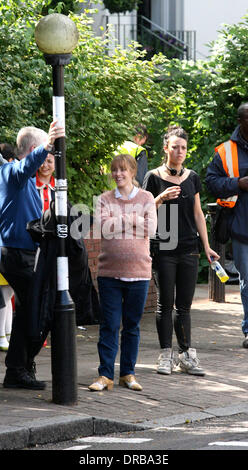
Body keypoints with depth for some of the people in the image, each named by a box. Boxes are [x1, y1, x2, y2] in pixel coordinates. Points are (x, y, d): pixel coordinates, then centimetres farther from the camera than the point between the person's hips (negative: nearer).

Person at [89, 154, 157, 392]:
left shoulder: (146, 198, 5)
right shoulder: (104, 199, 6)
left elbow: (150, 228, -8)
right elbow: (104, 228, -9)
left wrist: (118, 223, -11)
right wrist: (133, 221, -11)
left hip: (138, 272, 0)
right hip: (109, 271, 0)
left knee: (132, 325, 7)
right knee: (109, 325, -1)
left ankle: (128, 373, 16)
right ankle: (105, 375, 2)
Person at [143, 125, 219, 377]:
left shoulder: (192, 177, 10)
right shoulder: (154, 177, -1)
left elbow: (198, 214, 14)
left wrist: (207, 247, 10)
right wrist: (161, 198, -18)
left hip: (189, 249, 3)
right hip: (163, 249, -3)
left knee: (184, 305, 5)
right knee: (165, 304, -1)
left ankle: (186, 356, 8)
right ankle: (165, 356, 5)